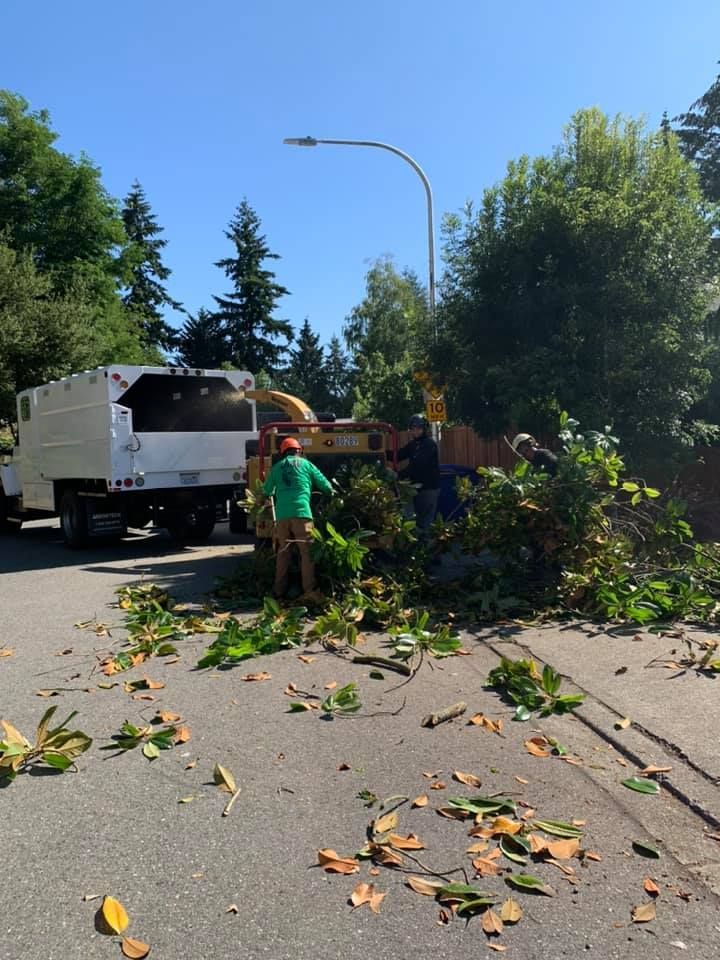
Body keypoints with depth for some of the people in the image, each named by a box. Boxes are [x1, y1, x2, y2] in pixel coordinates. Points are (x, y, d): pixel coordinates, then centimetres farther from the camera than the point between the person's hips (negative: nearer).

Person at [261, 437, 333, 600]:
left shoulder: (276, 467, 18)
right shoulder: (305, 464, 11)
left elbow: (267, 491, 26)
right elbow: (326, 486, 12)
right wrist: (330, 493, 33)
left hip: (281, 514, 3)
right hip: (301, 512, -3)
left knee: (283, 553, 11)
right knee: (307, 552, -1)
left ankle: (280, 592, 12)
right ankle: (309, 591, -7)